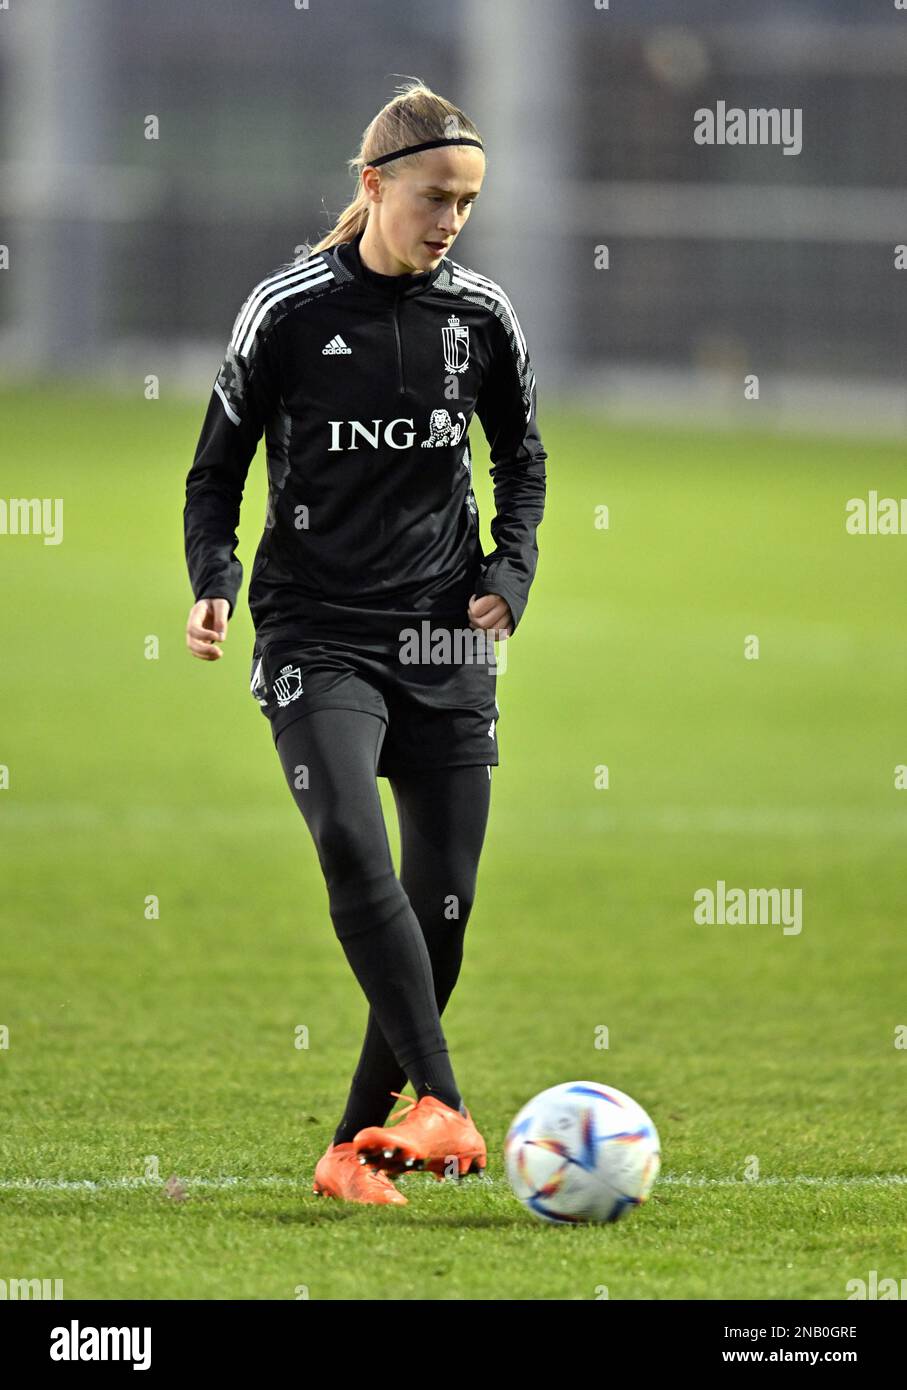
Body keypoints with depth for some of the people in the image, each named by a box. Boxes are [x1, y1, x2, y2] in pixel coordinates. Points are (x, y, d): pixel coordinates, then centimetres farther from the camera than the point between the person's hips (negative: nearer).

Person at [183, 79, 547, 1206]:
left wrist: (511, 574, 3)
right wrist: (214, 584, -14)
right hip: (317, 636, -4)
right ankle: (440, 1106, -32)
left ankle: (360, 1147, 14)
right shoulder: (288, 309, -5)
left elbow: (520, 457, 19)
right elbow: (217, 469, 3)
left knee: (443, 904, 0)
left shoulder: (481, 314, 3)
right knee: (355, 852, -26)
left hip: (446, 643, 4)